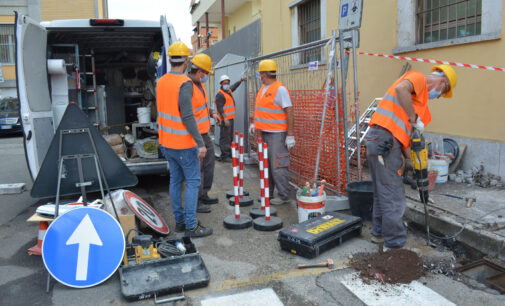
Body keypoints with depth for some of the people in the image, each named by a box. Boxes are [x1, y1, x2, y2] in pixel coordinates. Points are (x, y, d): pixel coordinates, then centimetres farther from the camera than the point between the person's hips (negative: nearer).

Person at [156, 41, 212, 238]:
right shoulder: (184, 84, -18)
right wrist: (200, 143, -20)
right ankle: (191, 226, 3)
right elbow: (187, 116, -23)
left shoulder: (161, 82, 7)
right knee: (192, 181, 0)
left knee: (175, 180, 14)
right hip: (184, 143, -8)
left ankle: (179, 221, 22)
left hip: (167, 142, 8)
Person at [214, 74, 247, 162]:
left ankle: (229, 154, 24)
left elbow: (235, 86, 37)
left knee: (230, 137, 15)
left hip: (230, 118, 10)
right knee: (225, 138, -9)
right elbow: (220, 108, -19)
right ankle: (224, 156, -6)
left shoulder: (229, 91, 16)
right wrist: (225, 118, -26)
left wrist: (241, 79, 42)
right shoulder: (220, 94, -12)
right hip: (225, 119, -10)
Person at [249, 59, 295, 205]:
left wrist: (290, 135, -18)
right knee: (266, 164, 14)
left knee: (278, 165, -5)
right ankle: (268, 193, 26)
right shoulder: (263, 88, 15)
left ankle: (284, 196, 5)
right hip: (264, 133, 9)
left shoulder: (280, 89, -12)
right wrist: (255, 123, 15)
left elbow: (289, 112, -15)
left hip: (276, 134, -9)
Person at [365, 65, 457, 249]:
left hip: (376, 141, 10)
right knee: (394, 198, -3)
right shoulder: (418, 77, 2)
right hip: (385, 139, -10)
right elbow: (401, 89, -23)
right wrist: (414, 119, -15)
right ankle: (396, 243, 6)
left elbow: (409, 135, 21)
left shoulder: (421, 100, 27)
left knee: (382, 193, 20)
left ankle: (379, 233, 33)